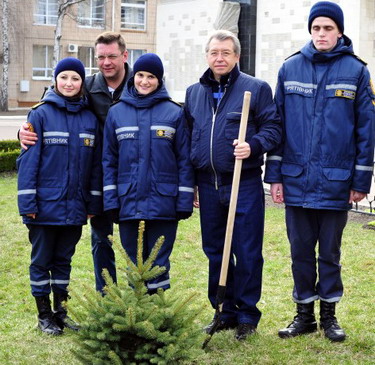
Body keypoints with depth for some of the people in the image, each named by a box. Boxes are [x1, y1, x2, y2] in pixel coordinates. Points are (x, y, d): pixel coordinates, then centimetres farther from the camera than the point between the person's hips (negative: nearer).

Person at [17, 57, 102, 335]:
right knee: (42, 261, 8)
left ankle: (60, 310, 25)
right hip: (45, 205, -3)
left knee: (63, 260, 14)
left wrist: (94, 203, 4)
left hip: (75, 207, 3)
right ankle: (44, 315, 19)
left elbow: (96, 163, 7)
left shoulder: (90, 118, 4)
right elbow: (28, 160, -8)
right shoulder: (41, 114, -6)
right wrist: (27, 202, -12)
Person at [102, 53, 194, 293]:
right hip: (128, 203, 2)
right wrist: (111, 201, 0)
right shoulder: (116, 112, 6)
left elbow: (184, 159, 1)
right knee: (134, 263, 10)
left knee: (159, 263, 5)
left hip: (163, 203, -2)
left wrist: (185, 201, -4)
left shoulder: (174, 112, 1)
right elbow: (109, 160, 7)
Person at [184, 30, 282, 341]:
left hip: (244, 184, -5)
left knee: (247, 253, 0)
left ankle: (247, 315, 12)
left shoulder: (256, 88, -2)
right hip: (208, 185, 5)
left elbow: (273, 128, -2)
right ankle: (225, 312, 23)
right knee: (215, 251, 11)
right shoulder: (194, 93, 13)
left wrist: (253, 146, -22)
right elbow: (187, 137, 18)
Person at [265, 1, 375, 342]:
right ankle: (304, 314, 24)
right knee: (300, 250, 10)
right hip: (296, 179, 2)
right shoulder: (290, 69, 4)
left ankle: (329, 314, 24)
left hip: (335, 182, -2)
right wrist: (274, 175, 2)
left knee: (330, 252, 10)